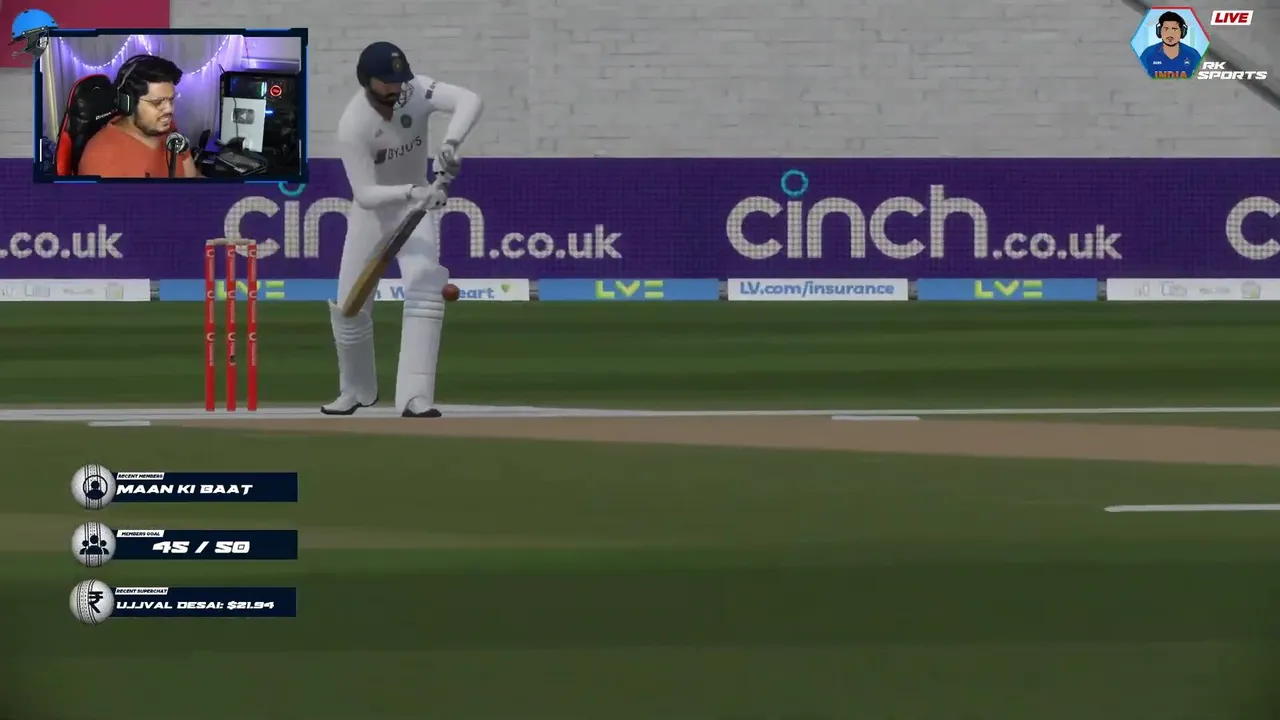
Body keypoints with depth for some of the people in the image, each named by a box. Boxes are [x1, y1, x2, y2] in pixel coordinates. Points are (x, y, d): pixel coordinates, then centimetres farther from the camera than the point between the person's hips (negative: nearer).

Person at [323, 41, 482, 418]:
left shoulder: (415, 91, -20)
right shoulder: (353, 125, -27)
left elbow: (469, 100, -34)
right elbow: (365, 194, -32)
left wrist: (450, 143, -50)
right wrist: (413, 191, -47)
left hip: (415, 207, 1)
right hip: (371, 212, -1)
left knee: (424, 287, -23)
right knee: (349, 305, 3)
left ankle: (415, 397, -29)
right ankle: (356, 391, 32)